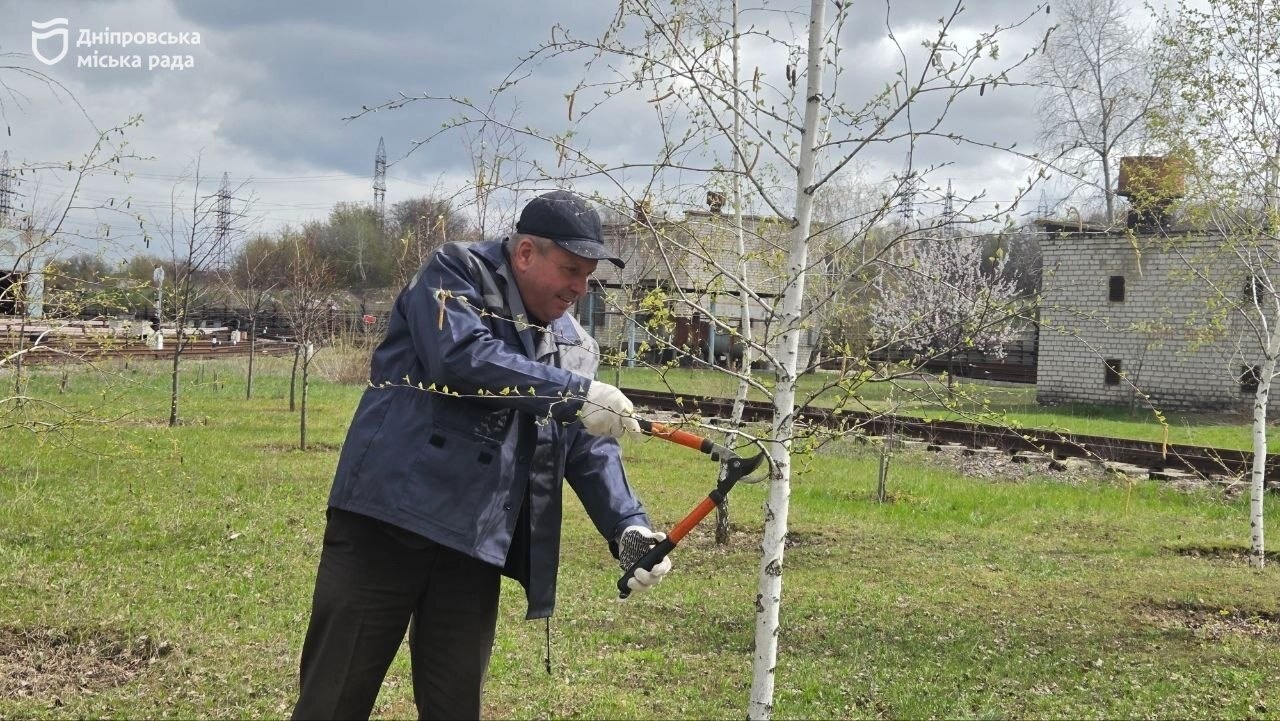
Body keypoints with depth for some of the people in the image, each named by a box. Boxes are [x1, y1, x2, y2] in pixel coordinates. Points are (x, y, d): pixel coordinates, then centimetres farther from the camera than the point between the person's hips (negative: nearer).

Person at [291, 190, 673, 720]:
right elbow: (463, 359, -22)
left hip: (477, 544, 6)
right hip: (388, 518, -6)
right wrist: (575, 393, -22)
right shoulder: (455, 275, -3)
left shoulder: (574, 345, 15)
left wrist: (628, 526, -5)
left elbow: (592, 449, 11)